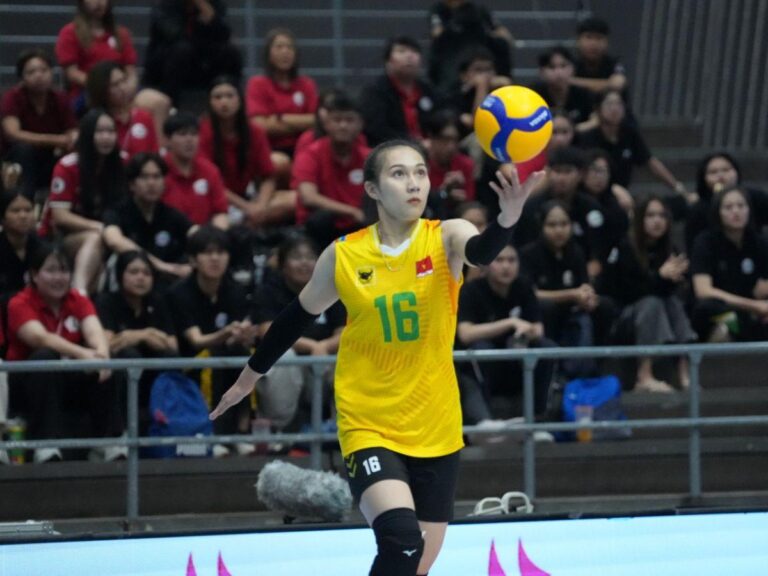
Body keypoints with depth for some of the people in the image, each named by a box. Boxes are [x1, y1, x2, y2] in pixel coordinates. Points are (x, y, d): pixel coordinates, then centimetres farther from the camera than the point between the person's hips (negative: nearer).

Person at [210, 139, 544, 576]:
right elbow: (299, 317, 11)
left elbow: (482, 250, -31)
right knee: (402, 539, -26)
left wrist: (508, 216, -54)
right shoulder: (343, 256, -5)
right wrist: (249, 379, 22)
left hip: (436, 431, 2)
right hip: (369, 428, -2)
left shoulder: (446, 238, -7)